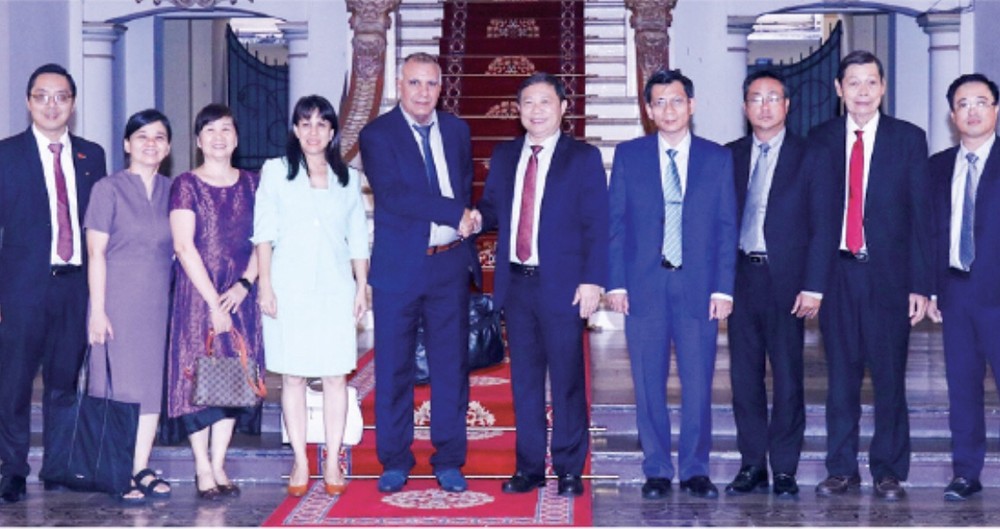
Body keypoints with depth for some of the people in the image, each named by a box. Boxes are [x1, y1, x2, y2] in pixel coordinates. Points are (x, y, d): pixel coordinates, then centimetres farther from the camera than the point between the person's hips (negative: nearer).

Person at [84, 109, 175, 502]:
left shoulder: (172, 191, 9)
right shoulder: (109, 189, -2)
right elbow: (96, 252, -6)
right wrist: (98, 310, -12)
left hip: (159, 303, 4)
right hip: (118, 299, -4)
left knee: (153, 382, 6)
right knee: (117, 383, -3)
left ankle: (141, 469, 15)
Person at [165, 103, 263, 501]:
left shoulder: (251, 184, 9)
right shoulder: (186, 185, -2)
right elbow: (184, 247, -8)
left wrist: (244, 284, -8)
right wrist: (213, 300, -13)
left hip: (239, 295, 4)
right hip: (197, 293, -4)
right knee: (198, 376, -3)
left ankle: (219, 465, 13)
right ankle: (203, 470, 4)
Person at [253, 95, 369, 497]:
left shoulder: (347, 178, 12)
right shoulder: (276, 171, 6)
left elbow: (358, 238, 13)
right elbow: (264, 233, 3)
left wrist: (362, 286, 7)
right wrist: (265, 284, -4)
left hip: (335, 289, 1)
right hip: (290, 288, -1)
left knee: (335, 376, 0)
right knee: (292, 376, 0)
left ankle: (333, 463, 6)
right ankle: (300, 462, 8)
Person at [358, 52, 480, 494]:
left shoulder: (456, 130, 11)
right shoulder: (377, 134, -4)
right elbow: (393, 195, -17)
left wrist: (466, 225, 3)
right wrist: (455, 214, -17)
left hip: (451, 263, 3)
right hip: (399, 266, -3)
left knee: (451, 365, 6)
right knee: (393, 369, 4)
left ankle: (449, 461, 15)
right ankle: (395, 462, 15)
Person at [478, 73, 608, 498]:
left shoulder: (584, 158, 1)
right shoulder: (504, 156, 14)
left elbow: (596, 224, -4)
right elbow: (492, 208, 15)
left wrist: (592, 280, -12)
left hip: (562, 285, -4)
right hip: (516, 284, 4)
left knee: (567, 379, 1)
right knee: (524, 379, 9)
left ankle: (569, 469, 11)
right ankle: (529, 466, 18)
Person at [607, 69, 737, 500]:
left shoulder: (717, 158, 7)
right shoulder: (628, 155, 7)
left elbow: (727, 226, 5)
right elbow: (615, 222, 5)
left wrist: (723, 287, -2)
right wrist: (616, 282, -3)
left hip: (699, 286, 0)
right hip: (644, 286, 0)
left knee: (698, 383, 1)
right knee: (649, 384, 4)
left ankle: (695, 470, 14)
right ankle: (656, 471, 15)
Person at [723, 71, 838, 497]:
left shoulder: (809, 158, 2)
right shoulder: (730, 157, 11)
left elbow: (823, 226, -1)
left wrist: (814, 286, -9)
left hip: (786, 280, -3)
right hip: (741, 276, 3)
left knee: (787, 378, 1)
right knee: (744, 375, 5)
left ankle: (784, 470, 10)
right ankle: (752, 466, 14)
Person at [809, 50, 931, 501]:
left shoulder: (908, 138, 3)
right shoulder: (820, 139, 7)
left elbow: (920, 214, 1)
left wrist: (920, 284, -6)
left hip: (888, 275, -1)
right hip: (835, 273, 2)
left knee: (889, 376, 3)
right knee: (840, 376, 7)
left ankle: (888, 471, 14)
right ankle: (842, 469, 16)